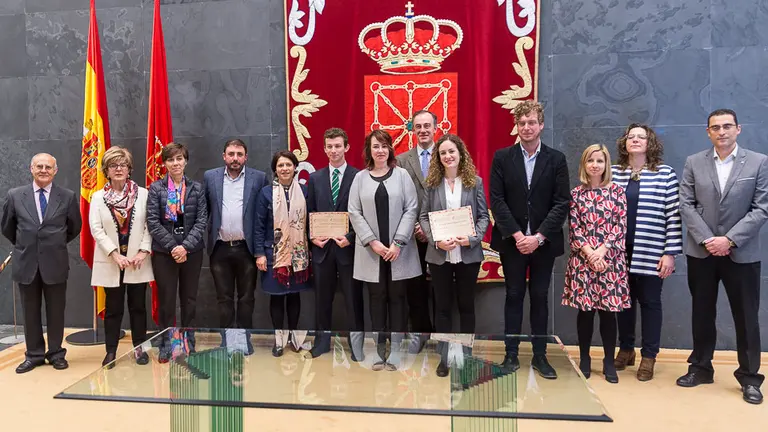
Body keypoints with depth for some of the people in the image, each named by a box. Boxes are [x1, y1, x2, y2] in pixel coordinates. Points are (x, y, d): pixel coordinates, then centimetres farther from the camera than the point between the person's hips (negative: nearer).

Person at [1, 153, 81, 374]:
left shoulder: (68, 196, -2)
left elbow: (75, 227, 10)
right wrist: (23, 245, 17)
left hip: (55, 263, -1)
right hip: (26, 263, 1)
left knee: (55, 311, 8)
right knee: (30, 312, 10)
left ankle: (56, 353, 21)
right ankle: (34, 354, 22)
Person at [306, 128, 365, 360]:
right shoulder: (315, 178, 9)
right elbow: (308, 213, 9)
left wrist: (350, 237, -14)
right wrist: (312, 236, -5)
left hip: (348, 246, -3)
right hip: (322, 246, 3)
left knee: (353, 298, 6)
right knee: (322, 298, 12)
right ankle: (323, 340, 26)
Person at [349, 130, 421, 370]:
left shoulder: (402, 175, 4)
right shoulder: (360, 178, 6)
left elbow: (411, 209, -2)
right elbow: (354, 213, 2)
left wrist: (397, 243, -10)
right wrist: (372, 242, -9)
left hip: (398, 250, -1)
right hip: (371, 250, 1)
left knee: (397, 298, 4)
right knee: (377, 298, 7)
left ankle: (397, 350, 12)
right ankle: (379, 350, 14)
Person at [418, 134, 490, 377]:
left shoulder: (475, 181, 1)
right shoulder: (432, 183, 2)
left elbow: (484, 216, 1)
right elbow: (424, 217, 1)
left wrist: (472, 238, -16)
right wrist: (436, 240, -14)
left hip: (469, 254, 0)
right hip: (439, 254, 1)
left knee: (466, 305, 12)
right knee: (443, 306, 9)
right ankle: (445, 357, 21)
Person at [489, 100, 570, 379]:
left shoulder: (556, 159, 2)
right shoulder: (502, 157, 2)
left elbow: (562, 203, -4)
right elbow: (497, 201, -4)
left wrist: (538, 236, -13)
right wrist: (517, 235, -13)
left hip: (543, 242, 1)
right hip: (511, 241, 0)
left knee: (540, 298, 8)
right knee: (514, 296, 7)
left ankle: (540, 356, 19)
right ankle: (511, 354, 16)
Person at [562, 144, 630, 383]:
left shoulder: (617, 191, 4)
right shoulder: (576, 193, 4)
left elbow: (621, 227, -2)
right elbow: (574, 229, 0)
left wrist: (601, 251, -12)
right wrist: (589, 253, -11)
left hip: (610, 259, 0)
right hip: (582, 259, 0)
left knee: (608, 309, 4)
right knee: (585, 309, 5)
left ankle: (609, 361, 17)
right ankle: (584, 359, 18)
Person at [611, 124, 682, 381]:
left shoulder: (665, 174, -1)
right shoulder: (613, 173, 6)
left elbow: (674, 215, -4)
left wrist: (670, 253, -8)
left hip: (651, 252, -2)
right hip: (619, 251, 3)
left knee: (649, 302, 6)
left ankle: (648, 357, 18)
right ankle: (625, 350, 27)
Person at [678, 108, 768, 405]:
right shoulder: (693, 163, 4)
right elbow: (686, 205, -1)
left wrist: (729, 240, -15)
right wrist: (706, 239, -11)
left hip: (742, 253, -1)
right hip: (701, 251, 2)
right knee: (702, 313, 11)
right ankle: (700, 368, 25)